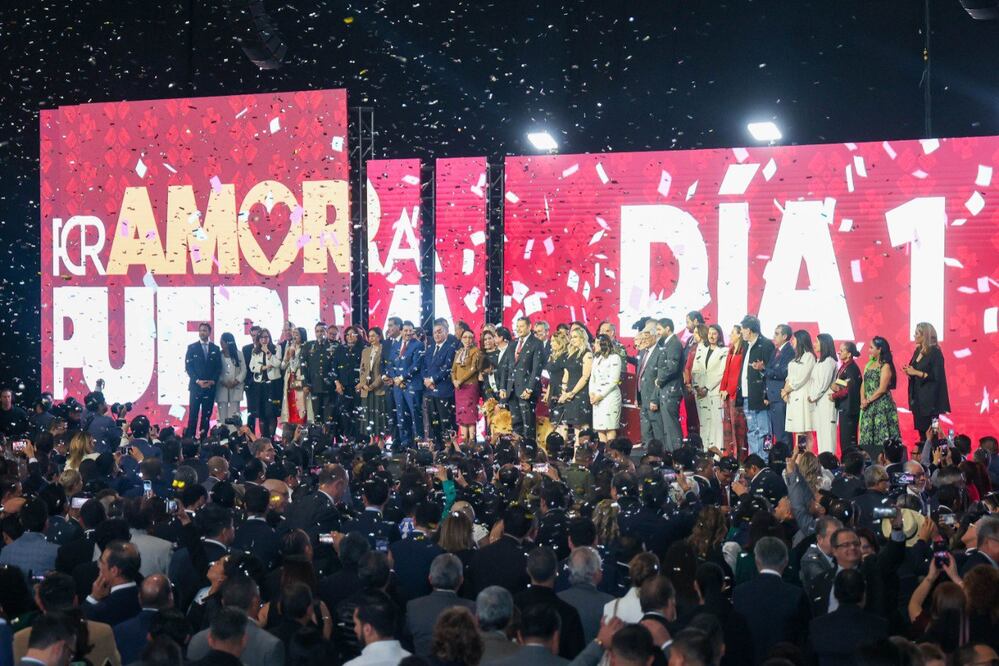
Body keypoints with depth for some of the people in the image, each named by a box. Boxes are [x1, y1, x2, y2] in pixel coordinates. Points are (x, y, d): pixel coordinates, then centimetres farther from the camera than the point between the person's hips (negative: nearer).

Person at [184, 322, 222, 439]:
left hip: (210, 386, 2)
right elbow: (188, 367, -1)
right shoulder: (192, 348, 4)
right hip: (195, 386, -2)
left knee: (206, 415, 2)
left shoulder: (215, 349, 10)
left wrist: (212, 381, -7)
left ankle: (203, 438, 4)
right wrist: (198, 381, -12)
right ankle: (189, 438, -3)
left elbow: (218, 368, 8)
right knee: (193, 414, -5)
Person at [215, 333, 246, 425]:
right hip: (222, 387, 0)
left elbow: (243, 370, 4)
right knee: (222, 413, -2)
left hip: (235, 388, 0)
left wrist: (236, 381, -9)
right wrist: (223, 382, -12)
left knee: (234, 415, -4)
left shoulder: (238, 354, 4)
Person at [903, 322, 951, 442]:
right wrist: (909, 372, 0)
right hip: (917, 398, 8)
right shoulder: (917, 351, 13)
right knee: (921, 432, 8)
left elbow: (936, 376, -17)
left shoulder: (934, 352, -11)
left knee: (929, 432, -7)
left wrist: (916, 372, -17)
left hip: (929, 399, -8)